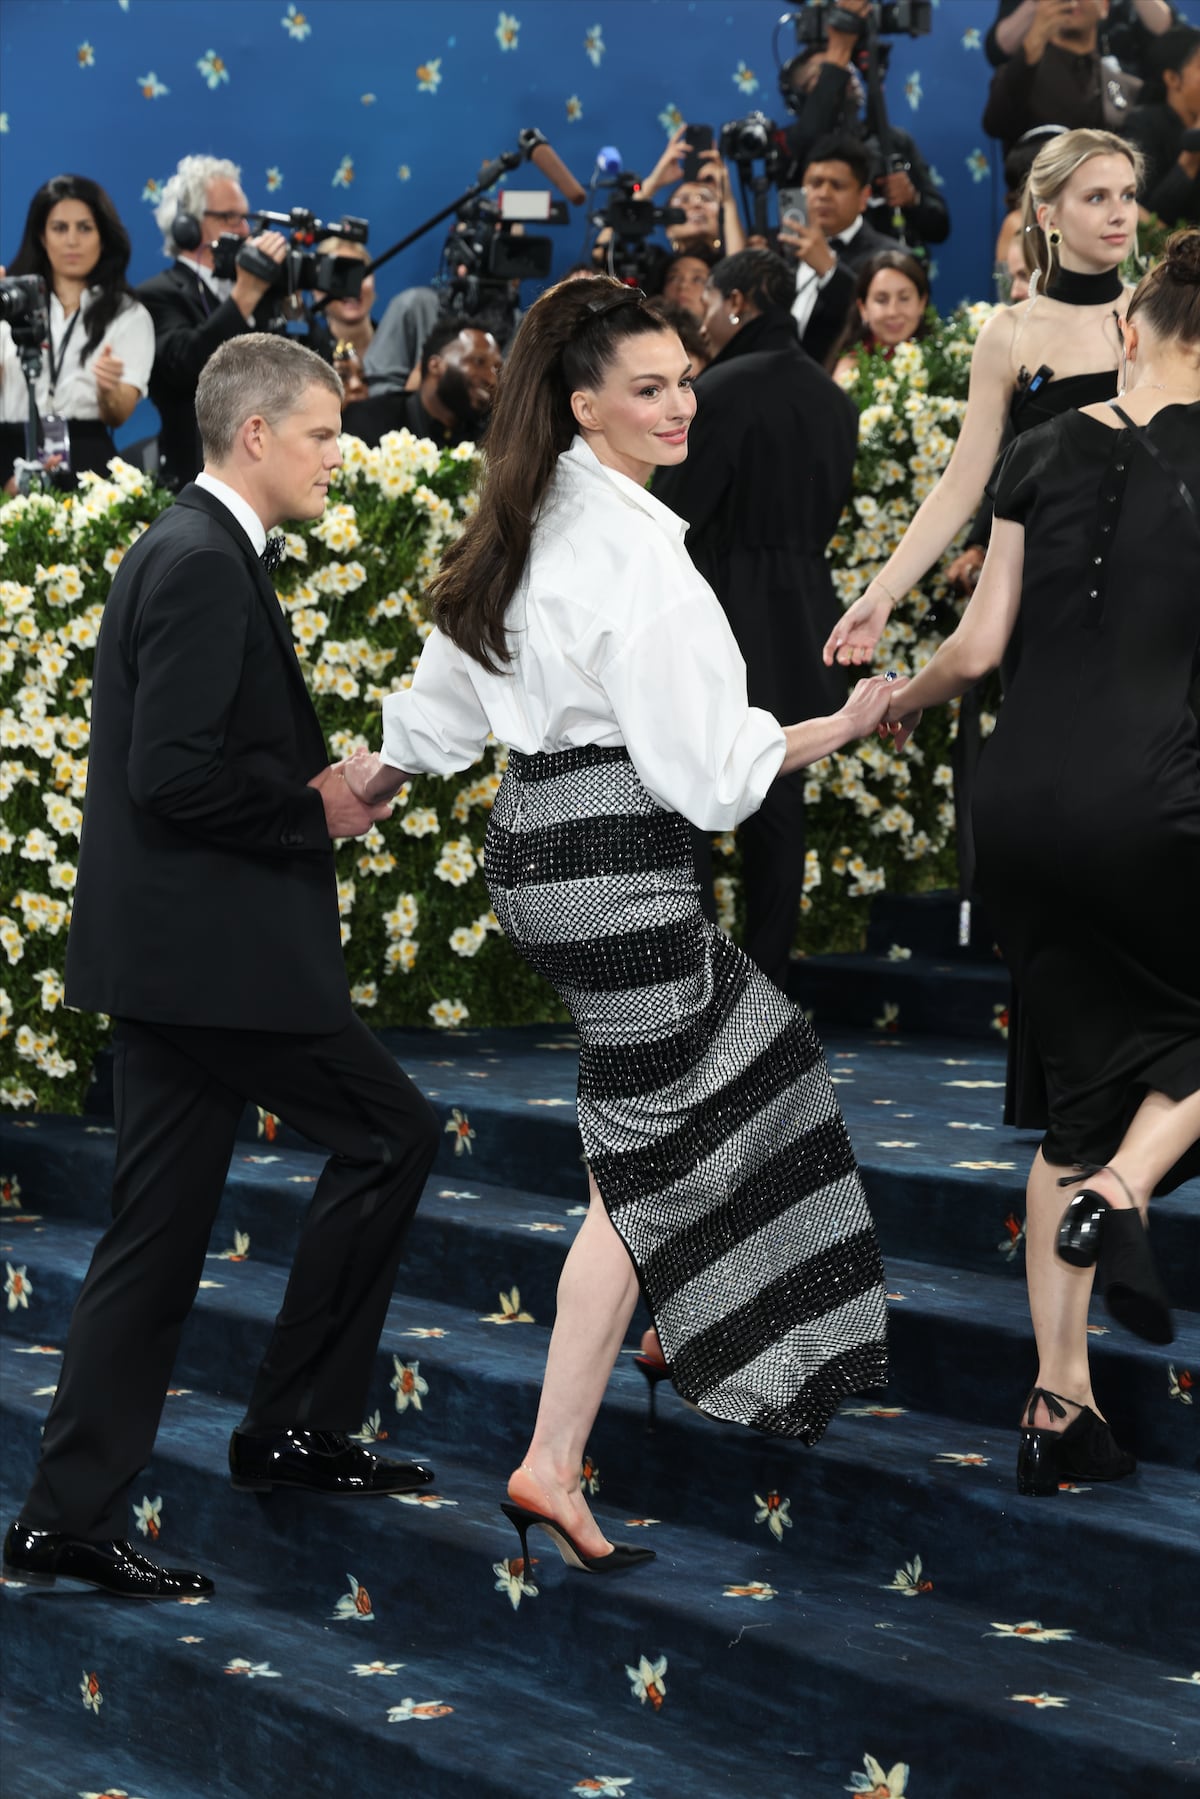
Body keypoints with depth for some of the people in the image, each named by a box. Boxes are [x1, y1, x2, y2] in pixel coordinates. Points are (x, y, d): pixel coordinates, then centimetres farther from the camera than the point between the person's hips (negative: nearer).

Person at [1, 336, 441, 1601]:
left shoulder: (183, 551, 17)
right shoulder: (206, 567, -15)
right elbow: (175, 776, -23)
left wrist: (316, 781, 10)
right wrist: (316, 809, -11)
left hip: (167, 949, 10)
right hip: (213, 946, -10)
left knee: (156, 1237, 10)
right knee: (391, 1134, 3)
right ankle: (295, 1425, 13)